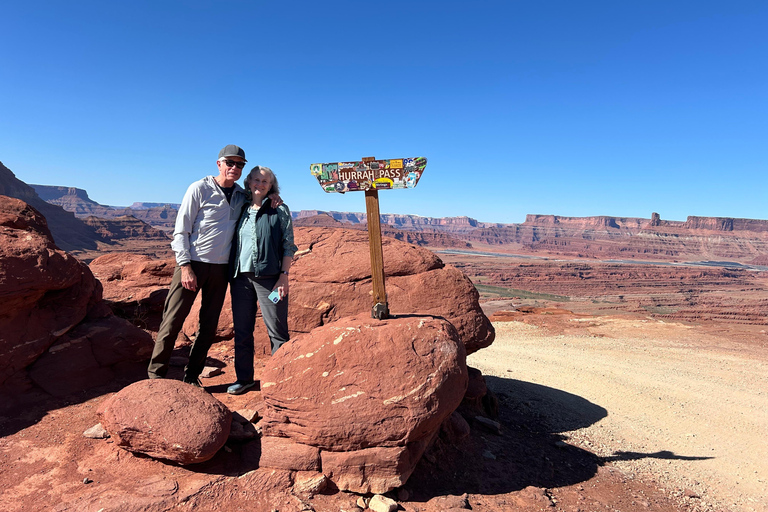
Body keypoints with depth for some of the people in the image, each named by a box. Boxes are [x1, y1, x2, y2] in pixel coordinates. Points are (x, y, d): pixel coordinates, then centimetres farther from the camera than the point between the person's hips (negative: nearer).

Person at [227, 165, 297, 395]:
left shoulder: (280, 211, 3)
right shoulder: (241, 211, 14)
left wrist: (284, 275, -9)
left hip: (268, 278, -4)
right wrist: (231, 275, 9)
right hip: (241, 277, 4)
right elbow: (234, 244, 16)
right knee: (242, 331, 9)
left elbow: (288, 245, -1)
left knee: (277, 331, -1)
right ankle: (244, 378, 21)